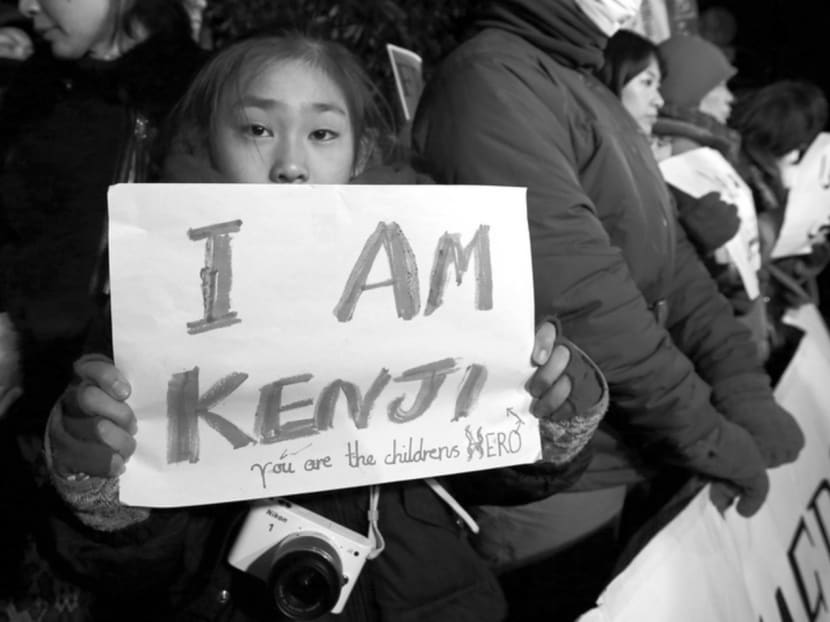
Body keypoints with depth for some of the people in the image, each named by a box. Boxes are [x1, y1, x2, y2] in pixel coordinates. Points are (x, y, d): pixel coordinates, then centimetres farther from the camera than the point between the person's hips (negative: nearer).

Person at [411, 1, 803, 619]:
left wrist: (744, 387, -2)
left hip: (622, 455, 9)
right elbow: (579, 295, -25)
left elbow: (666, 251, 8)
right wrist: (710, 437, -17)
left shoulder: (590, 91, 14)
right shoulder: (490, 79, -16)